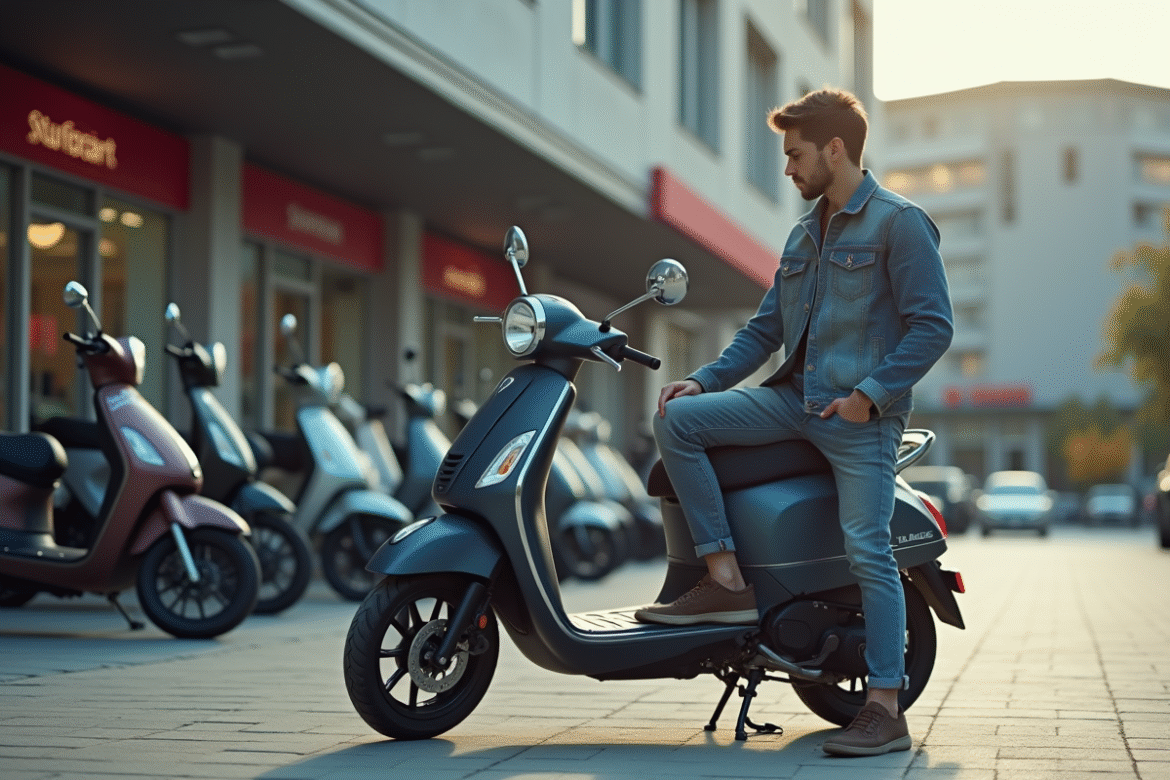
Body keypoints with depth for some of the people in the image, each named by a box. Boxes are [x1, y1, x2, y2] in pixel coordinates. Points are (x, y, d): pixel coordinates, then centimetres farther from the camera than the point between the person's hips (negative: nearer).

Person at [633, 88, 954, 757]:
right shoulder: (805, 235, 21)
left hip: (859, 414, -7)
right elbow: (768, 326, 23)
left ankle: (887, 708, -6)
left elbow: (934, 324, -10)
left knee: (868, 551, -12)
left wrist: (873, 391, -18)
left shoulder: (899, 222, -4)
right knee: (678, 418, -9)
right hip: (795, 400, 8)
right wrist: (707, 380, 10)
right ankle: (727, 580, -10)